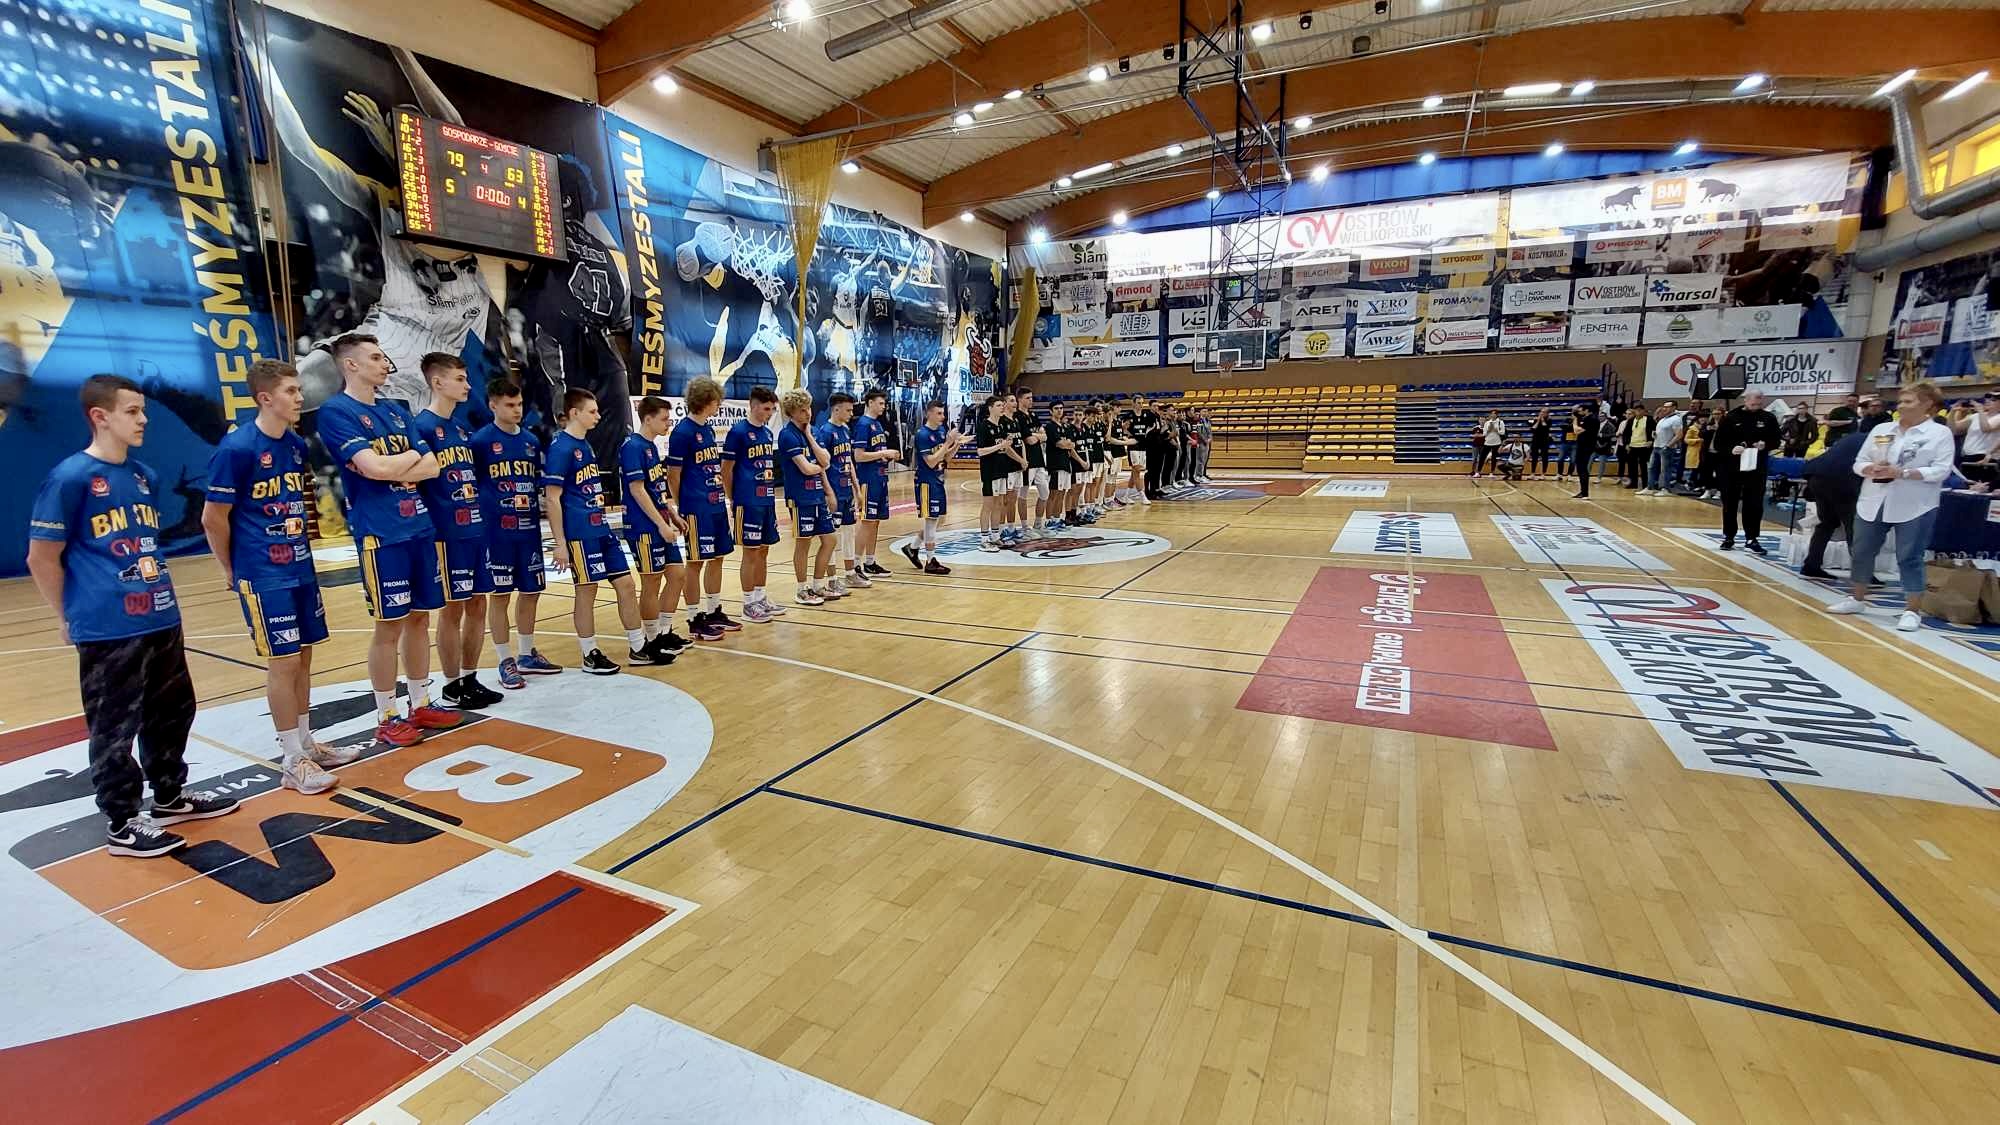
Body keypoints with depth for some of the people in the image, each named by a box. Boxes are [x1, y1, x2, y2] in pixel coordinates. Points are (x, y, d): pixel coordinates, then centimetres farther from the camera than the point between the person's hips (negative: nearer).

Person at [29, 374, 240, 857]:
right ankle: (122, 824, 16)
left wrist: (159, 596, 17)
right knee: (114, 728, 4)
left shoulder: (145, 475, 10)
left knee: (172, 711, 17)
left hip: (161, 620, 7)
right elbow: (41, 559, -8)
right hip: (108, 631, -7)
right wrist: (75, 617, -2)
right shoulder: (70, 477, -11)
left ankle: (170, 795, 34)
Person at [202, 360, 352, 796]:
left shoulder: (297, 444, 7)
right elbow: (213, 518, -10)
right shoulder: (236, 448, -15)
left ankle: (306, 743, 26)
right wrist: (232, 570, -1)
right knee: (282, 661, -2)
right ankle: (292, 762, 8)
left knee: (302, 656, 13)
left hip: (300, 568, 7)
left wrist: (299, 545, 14)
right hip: (264, 577, -7)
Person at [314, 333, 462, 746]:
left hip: (421, 526, 7)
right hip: (380, 534, -6)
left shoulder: (396, 410, 15)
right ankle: (386, 718, 13)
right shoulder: (336, 411, -7)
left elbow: (432, 467, 8)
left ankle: (421, 706, 23)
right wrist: (411, 455, -1)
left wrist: (390, 470, -9)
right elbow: (374, 468, -19)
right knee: (389, 626, 0)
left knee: (419, 618, 12)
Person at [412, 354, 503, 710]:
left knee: (477, 606, 12)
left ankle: (470, 678, 24)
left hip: (476, 530, 8)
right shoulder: (421, 425, -10)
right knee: (452, 609, 2)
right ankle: (453, 687, 15)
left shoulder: (462, 429, 15)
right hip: (447, 534, -7)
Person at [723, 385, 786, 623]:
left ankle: (761, 597, 24)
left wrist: (772, 493, 13)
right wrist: (733, 499, -4)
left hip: (767, 501, 7)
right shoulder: (738, 431, -9)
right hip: (748, 503, -7)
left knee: (764, 550, 13)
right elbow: (726, 469, -8)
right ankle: (749, 604, 8)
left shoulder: (768, 432, 12)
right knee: (751, 552, -1)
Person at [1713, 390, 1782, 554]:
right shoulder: (1731, 418, -2)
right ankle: (1729, 537, 19)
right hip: (1730, 468, -1)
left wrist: (1765, 445, -11)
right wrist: (1730, 449, -20)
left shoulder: (1768, 418, 5)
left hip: (1757, 468, 1)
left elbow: (1775, 441, 11)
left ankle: (1751, 538, 7)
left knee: (1754, 504, 0)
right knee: (1730, 504, 8)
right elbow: (1718, 443, -1)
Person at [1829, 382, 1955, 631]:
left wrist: (1902, 473, -21)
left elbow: (1941, 470, -10)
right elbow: (1859, 462, 9)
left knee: (1909, 558, -2)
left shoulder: (1940, 433, -2)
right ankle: (1857, 599, 25)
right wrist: (1870, 469, -13)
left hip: (1915, 507, -4)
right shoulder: (1881, 430, 9)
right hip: (1873, 502, 4)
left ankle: (1912, 611, 5)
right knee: (1862, 552, 10)